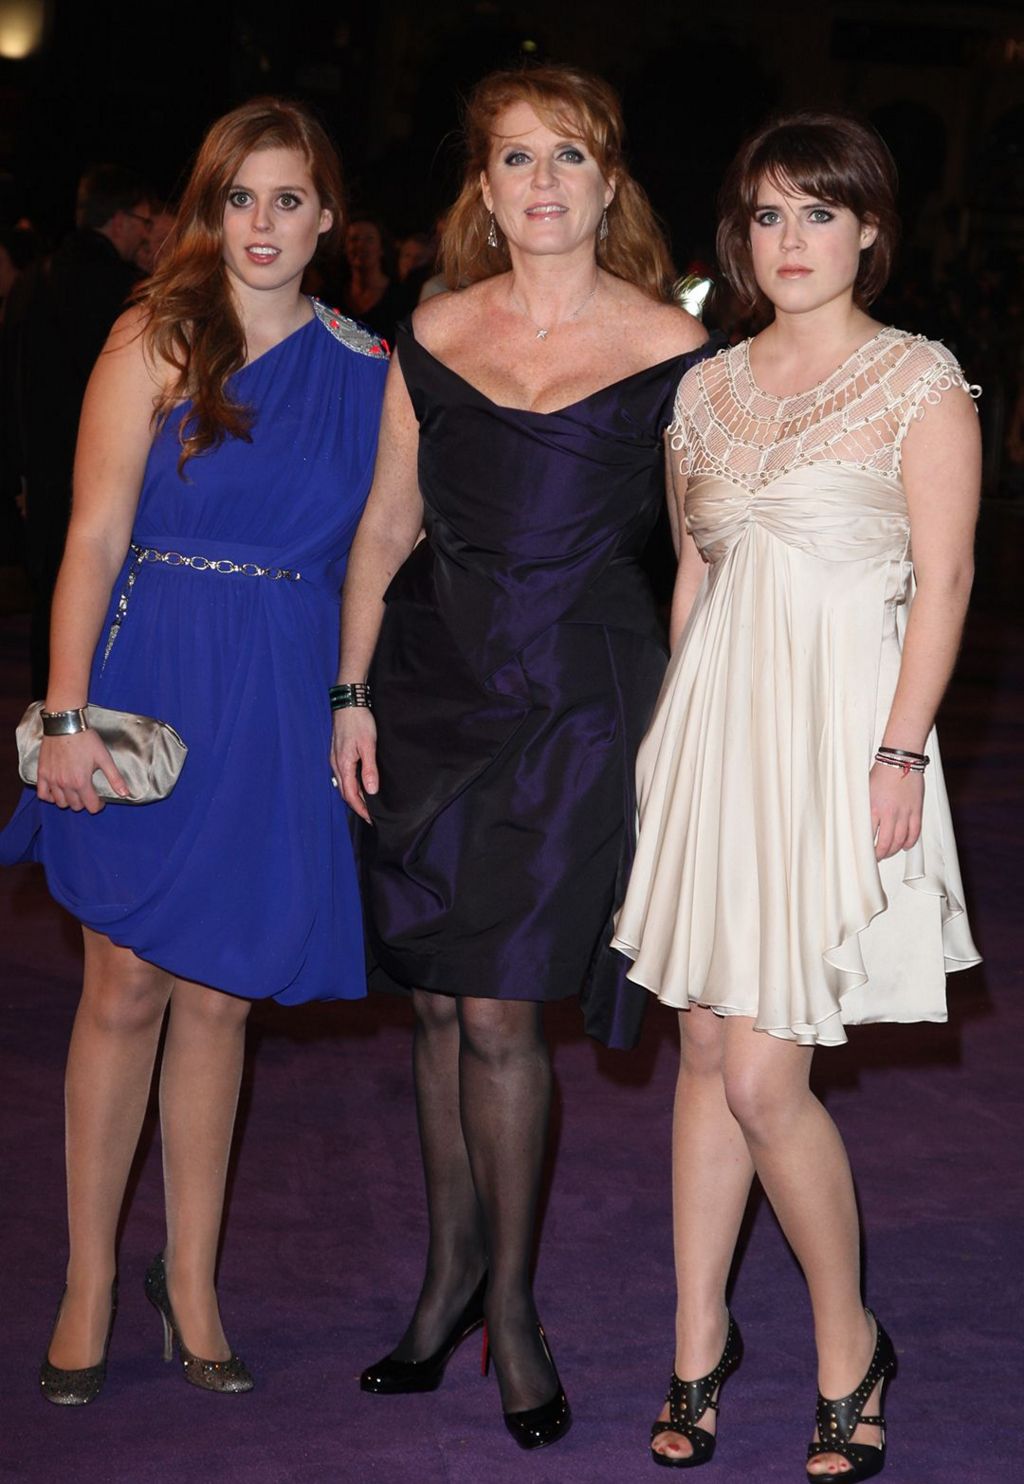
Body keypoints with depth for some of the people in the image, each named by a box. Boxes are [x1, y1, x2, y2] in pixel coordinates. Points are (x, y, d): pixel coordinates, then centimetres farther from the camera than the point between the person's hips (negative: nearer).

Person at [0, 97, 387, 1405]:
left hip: (282, 704, 2)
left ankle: (191, 1279, 20)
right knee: (125, 989, 2)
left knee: (218, 996, 8)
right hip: (149, 679, -2)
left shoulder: (364, 366, 7)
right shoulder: (156, 341, -2)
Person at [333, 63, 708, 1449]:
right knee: (438, 998, 10)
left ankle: (507, 1297, 14)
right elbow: (386, 526, 11)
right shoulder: (434, 333, 6)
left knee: (498, 1012, -5)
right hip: (434, 672, 4)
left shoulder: (668, 346, -3)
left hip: (576, 686, -4)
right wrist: (353, 693, 6)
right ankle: (452, 1266, 28)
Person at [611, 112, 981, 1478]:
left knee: (762, 1076, -8)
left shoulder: (919, 380, -2)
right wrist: (668, 730, 14)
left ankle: (848, 1345, 13)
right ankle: (699, 1343, 21)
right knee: (707, 1053, 9)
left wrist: (898, 755, -15)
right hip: (714, 727, 5)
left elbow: (944, 580, -7)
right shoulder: (710, 387, 13)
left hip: (837, 734, -5)